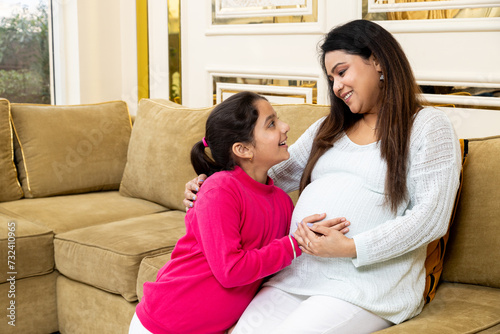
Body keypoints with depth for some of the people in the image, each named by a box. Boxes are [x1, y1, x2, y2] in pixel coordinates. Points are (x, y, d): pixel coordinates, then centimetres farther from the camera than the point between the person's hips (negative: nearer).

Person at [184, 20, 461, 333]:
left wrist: (351, 248, -16)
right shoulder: (329, 128, 23)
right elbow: (275, 175, 23)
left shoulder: (428, 125, 2)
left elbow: (431, 217, -8)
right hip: (298, 273, 5)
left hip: (369, 282, -5)